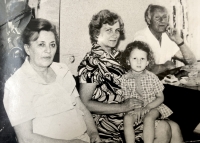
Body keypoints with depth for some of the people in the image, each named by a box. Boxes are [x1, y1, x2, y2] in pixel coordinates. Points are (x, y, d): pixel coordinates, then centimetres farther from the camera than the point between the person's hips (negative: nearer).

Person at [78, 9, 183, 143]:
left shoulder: (116, 55, 13)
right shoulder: (92, 62, -12)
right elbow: (85, 103, -16)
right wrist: (122, 107, -19)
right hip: (109, 120, -8)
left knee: (174, 128, -6)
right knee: (163, 128, -19)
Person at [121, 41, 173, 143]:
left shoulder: (151, 77, -7)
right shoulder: (125, 79, -5)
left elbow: (160, 97, -2)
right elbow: (125, 99, -1)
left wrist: (147, 107, -16)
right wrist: (135, 108, -19)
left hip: (152, 107, -1)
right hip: (133, 109, 1)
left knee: (148, 118, -31)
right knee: (127, 118, -28)